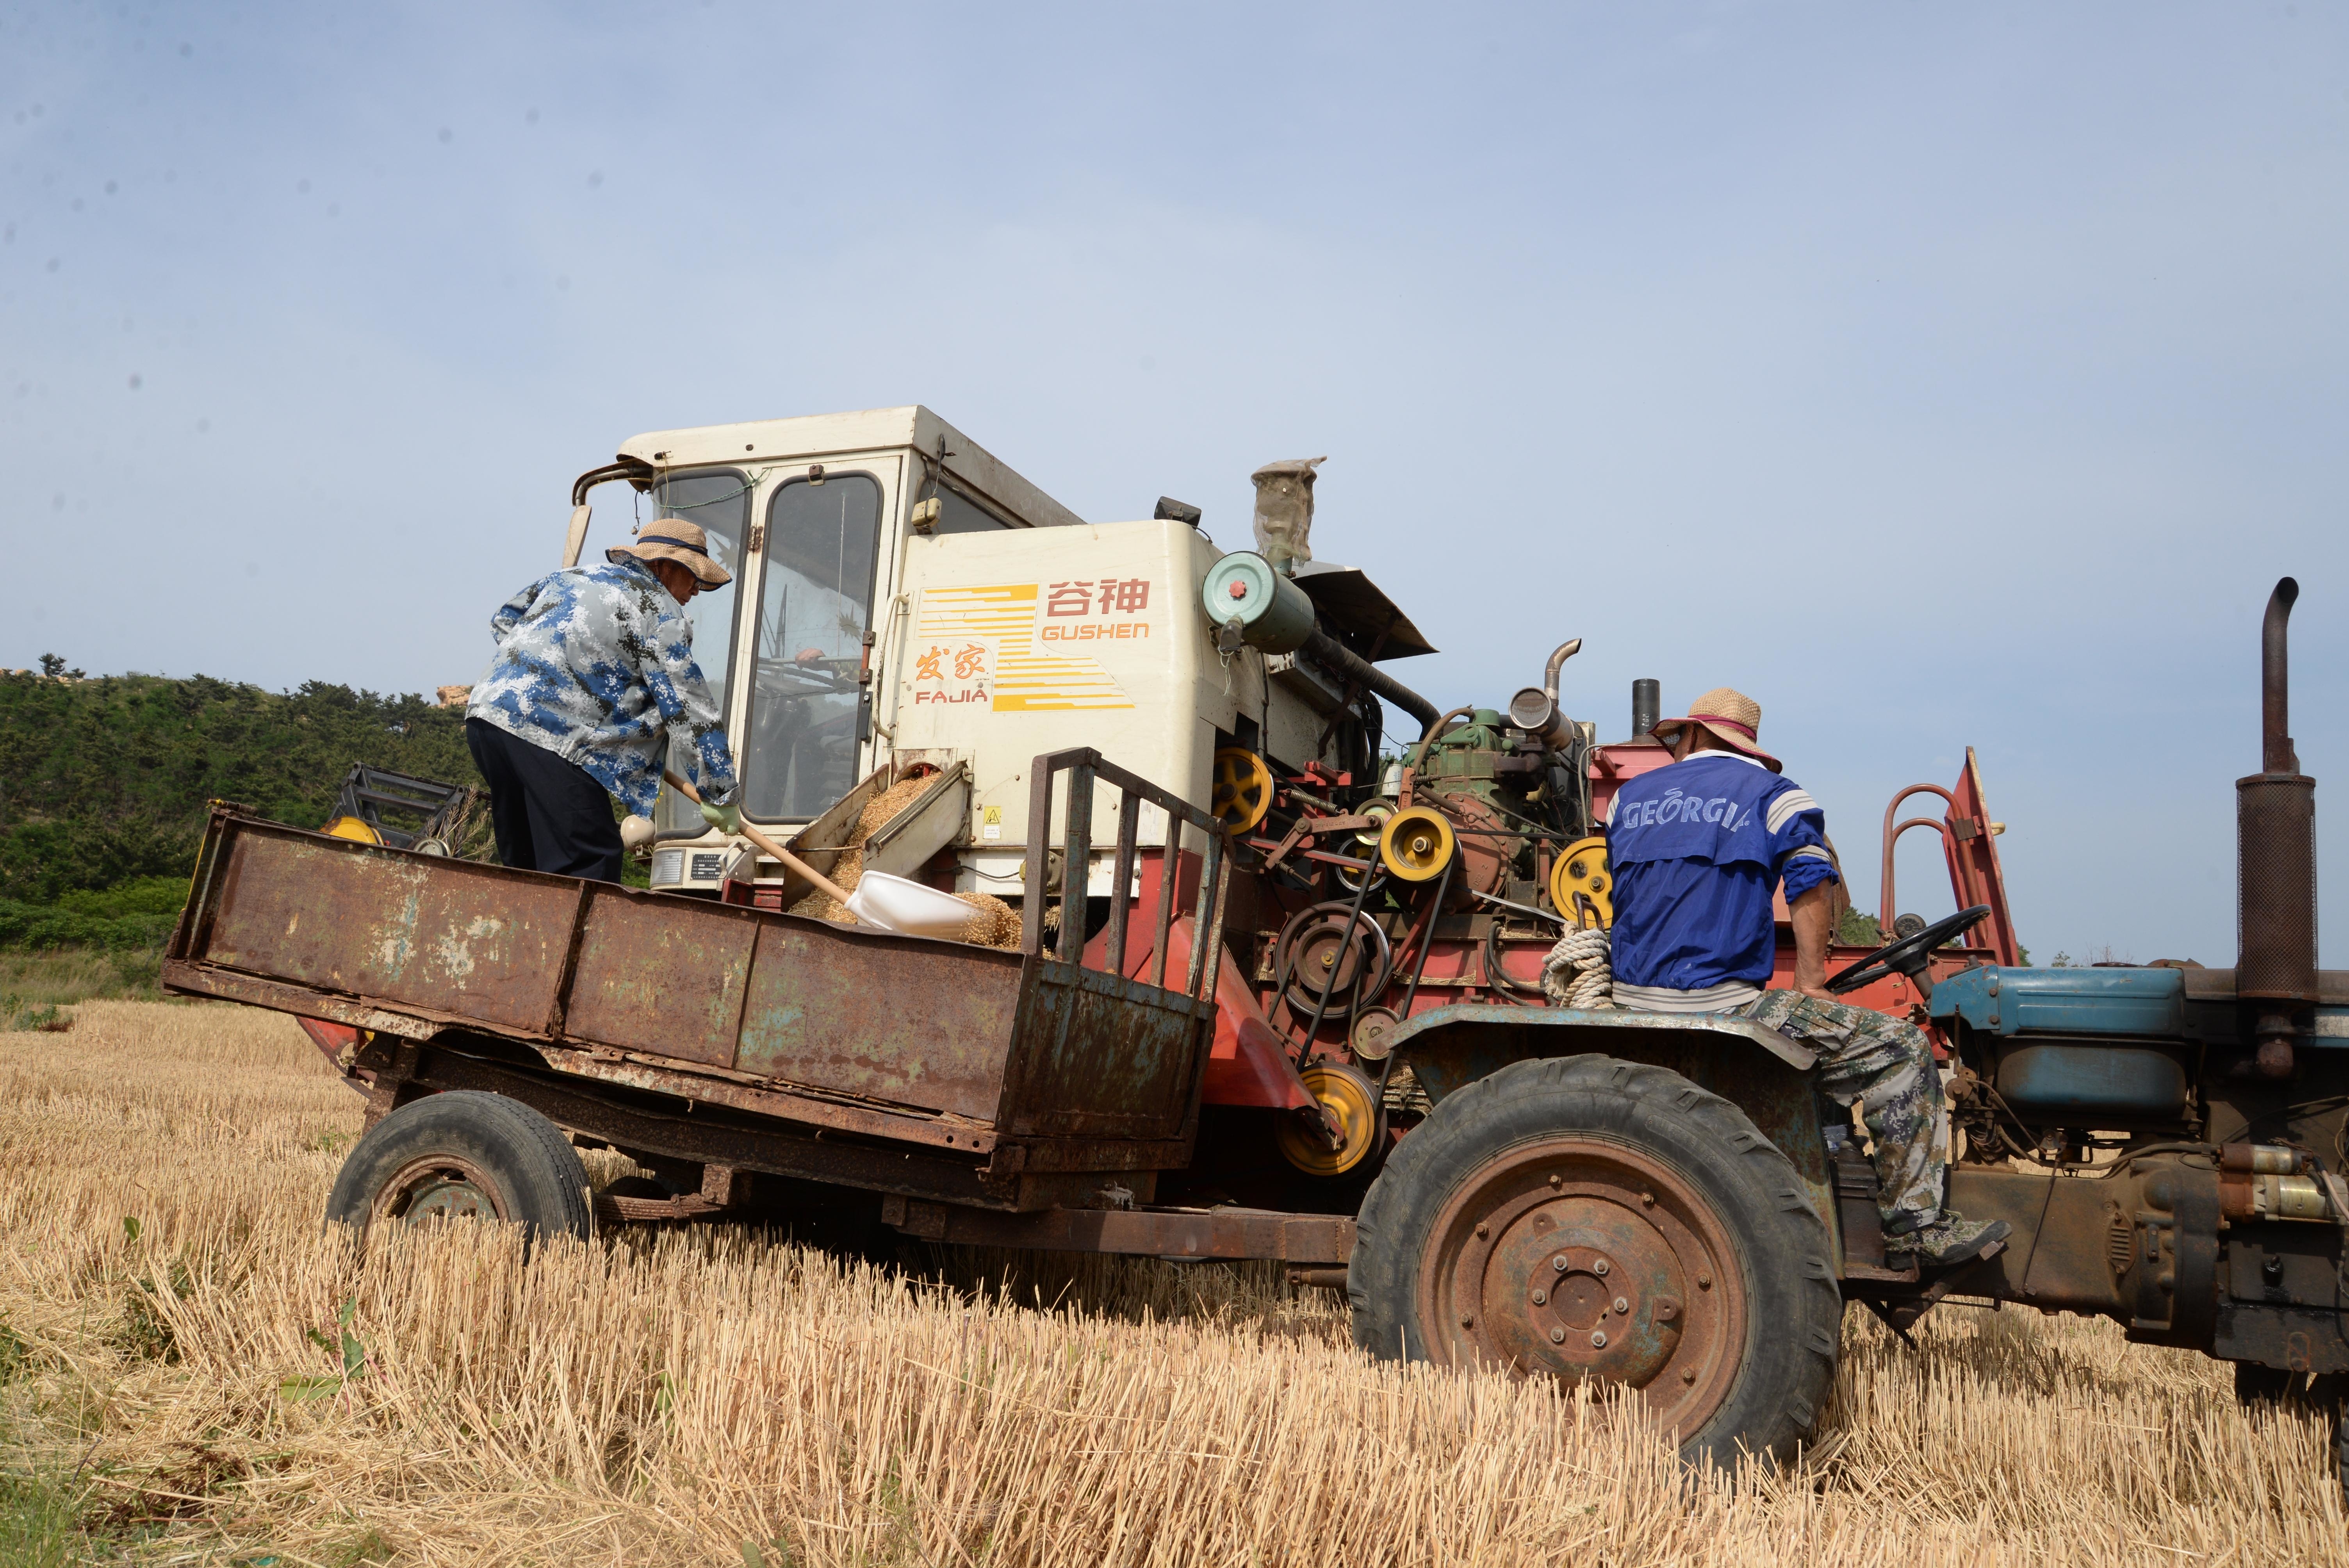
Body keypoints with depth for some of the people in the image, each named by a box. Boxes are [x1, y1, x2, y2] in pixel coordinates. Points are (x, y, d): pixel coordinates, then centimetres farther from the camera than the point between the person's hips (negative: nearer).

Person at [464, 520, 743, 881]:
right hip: (550, 737, -8)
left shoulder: (570, 576, 24)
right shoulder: (660, 610, 1)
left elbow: (502, 621, 37)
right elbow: (689, 709, -3)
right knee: (589, 869, -9)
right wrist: (720, 795, 1)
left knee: (524, 864, 16)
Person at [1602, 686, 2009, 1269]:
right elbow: (1812, 890, -5)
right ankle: (1915, 1225, -1)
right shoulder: (1776, 795, 4)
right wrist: (1810, 987, 3)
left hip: (1632, 1005, 6)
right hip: (1723, 1009, -6)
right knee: (1901, 1049, 1)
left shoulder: (1628, 795, 17)